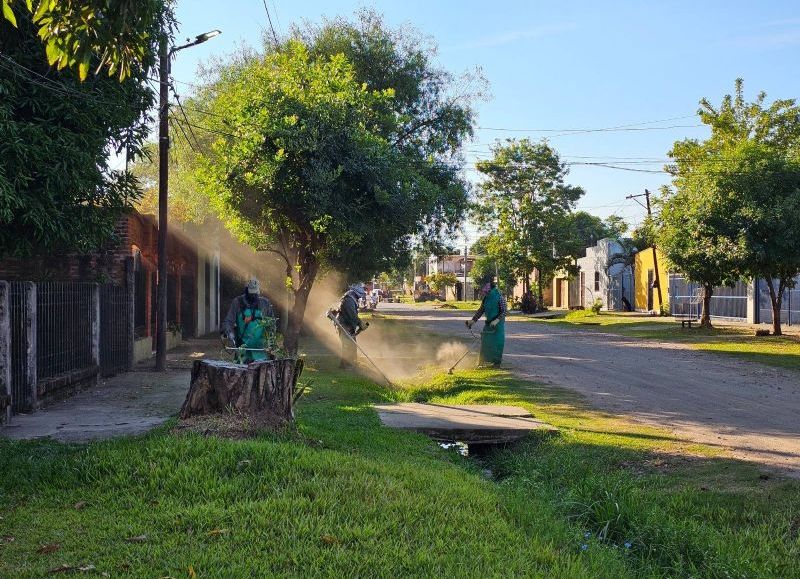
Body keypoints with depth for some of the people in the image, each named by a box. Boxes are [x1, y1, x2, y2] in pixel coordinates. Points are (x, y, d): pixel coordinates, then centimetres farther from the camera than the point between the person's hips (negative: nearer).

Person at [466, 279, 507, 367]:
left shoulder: (499, 297, -12)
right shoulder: (486, 298, 6)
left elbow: (504, 311, -15)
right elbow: (481, 310, 15)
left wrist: (496, 320, -25)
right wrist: (473, 320, 9)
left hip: (498, 324, -6)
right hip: (488, 323, 6)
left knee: (498, 342, -2)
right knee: (485, 342, 5)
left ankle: (497, 362, 7)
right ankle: (482, 361, 12)